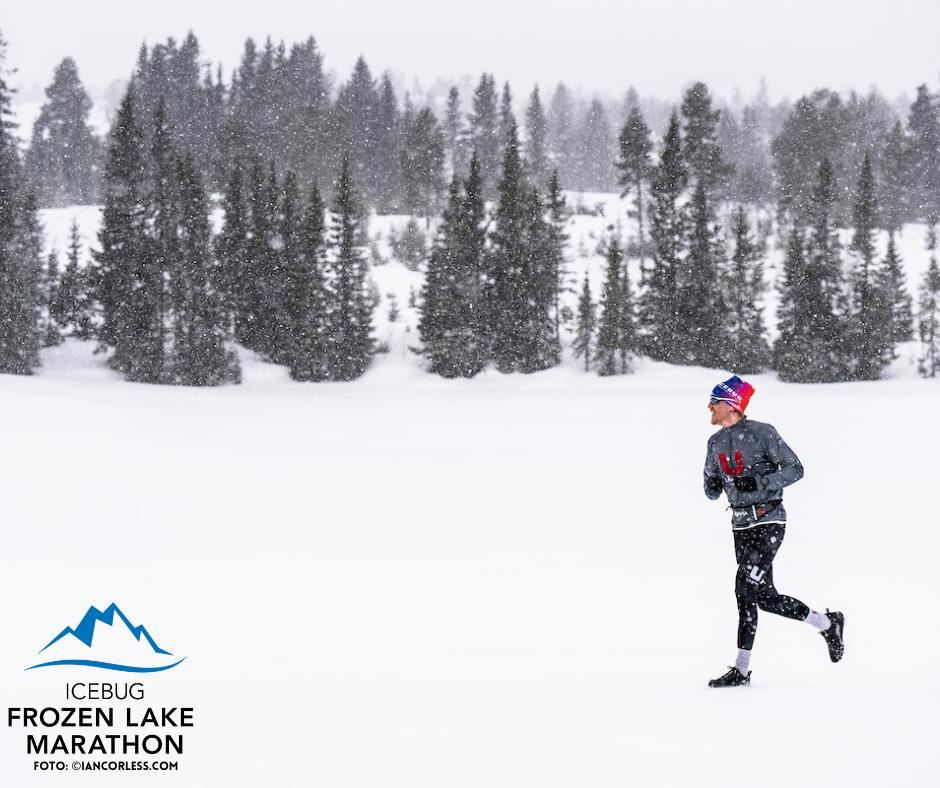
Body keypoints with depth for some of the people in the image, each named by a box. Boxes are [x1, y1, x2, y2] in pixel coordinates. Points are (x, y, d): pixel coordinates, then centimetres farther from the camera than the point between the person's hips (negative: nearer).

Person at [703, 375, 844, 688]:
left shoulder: (762, 433, -11)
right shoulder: (716, 442, 10)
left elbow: (795, 469, -10)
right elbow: (711, 483, 20)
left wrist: (760, 482, -23)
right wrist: (713, 488, -4)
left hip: (768, 521, -8)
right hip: (741, 524, 8)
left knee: (746, 586, -16)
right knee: (765, 596, 3)